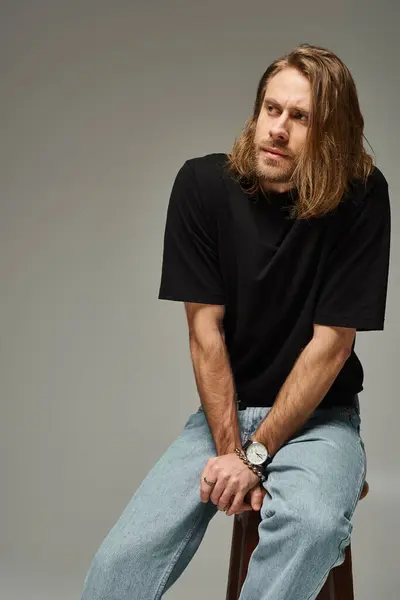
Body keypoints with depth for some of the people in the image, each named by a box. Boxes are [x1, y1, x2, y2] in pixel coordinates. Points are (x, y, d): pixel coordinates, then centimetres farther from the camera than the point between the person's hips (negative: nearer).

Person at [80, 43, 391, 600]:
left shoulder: (362, 197, -14)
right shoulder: (203, 185, -8)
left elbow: (332, 342, -14)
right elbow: (206, 330, -7)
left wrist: (256, 454, -15)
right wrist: (229, 450, -14)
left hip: (318, 417, -1)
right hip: (223, 410, 2)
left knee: (314, 525, -35)